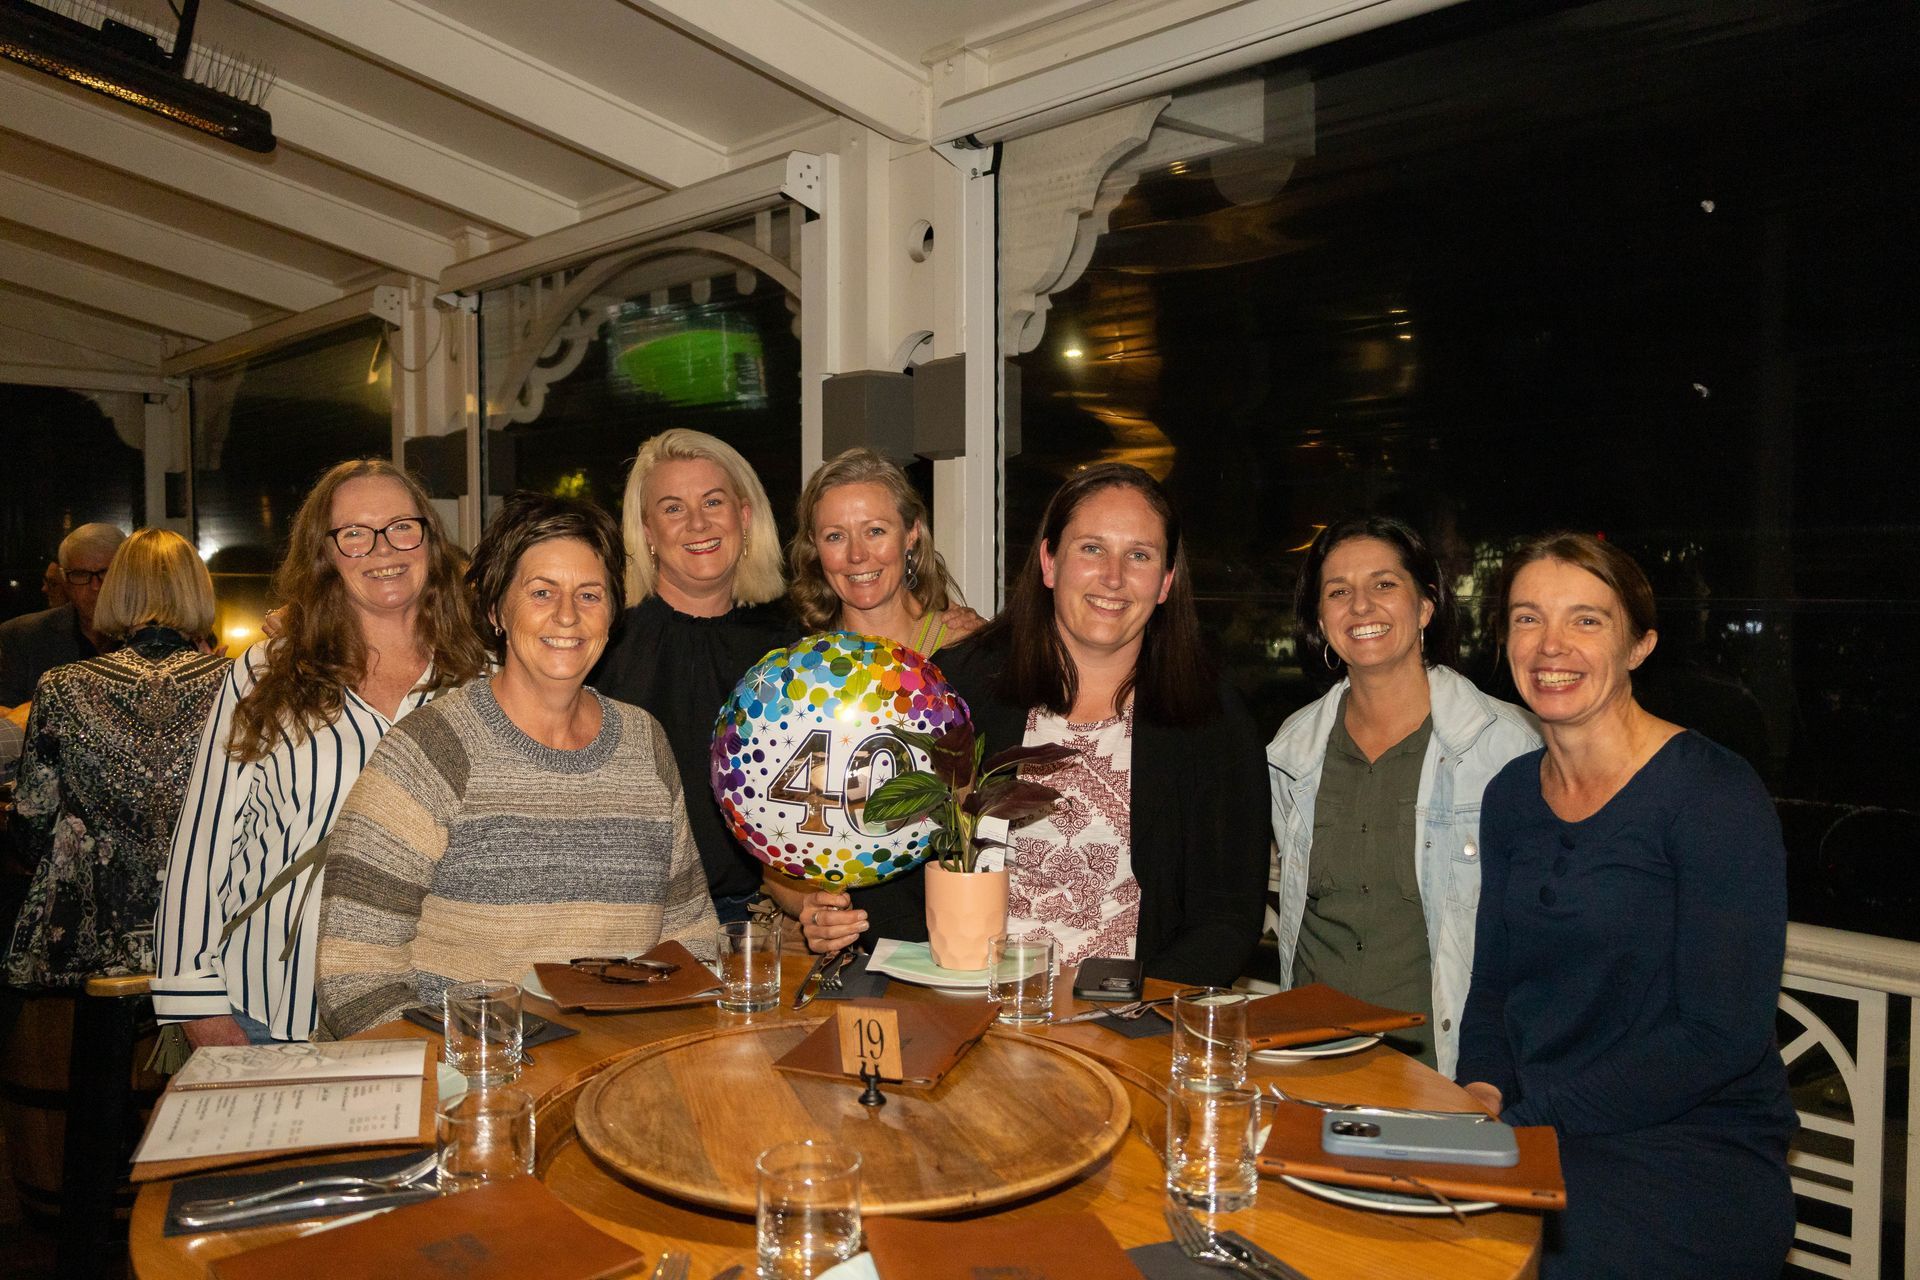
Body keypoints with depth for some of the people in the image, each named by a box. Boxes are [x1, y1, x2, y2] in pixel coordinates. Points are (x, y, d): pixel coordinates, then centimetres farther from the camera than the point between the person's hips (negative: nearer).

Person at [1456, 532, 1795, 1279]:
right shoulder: (1511, 796, 8)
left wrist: (1527, 1120, -19)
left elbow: (1722, 1035, -15)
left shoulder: (1715, 795, -11)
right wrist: (1482, 1091, -7)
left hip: (1697, 1150, -5)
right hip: (1532, 1131, 5)